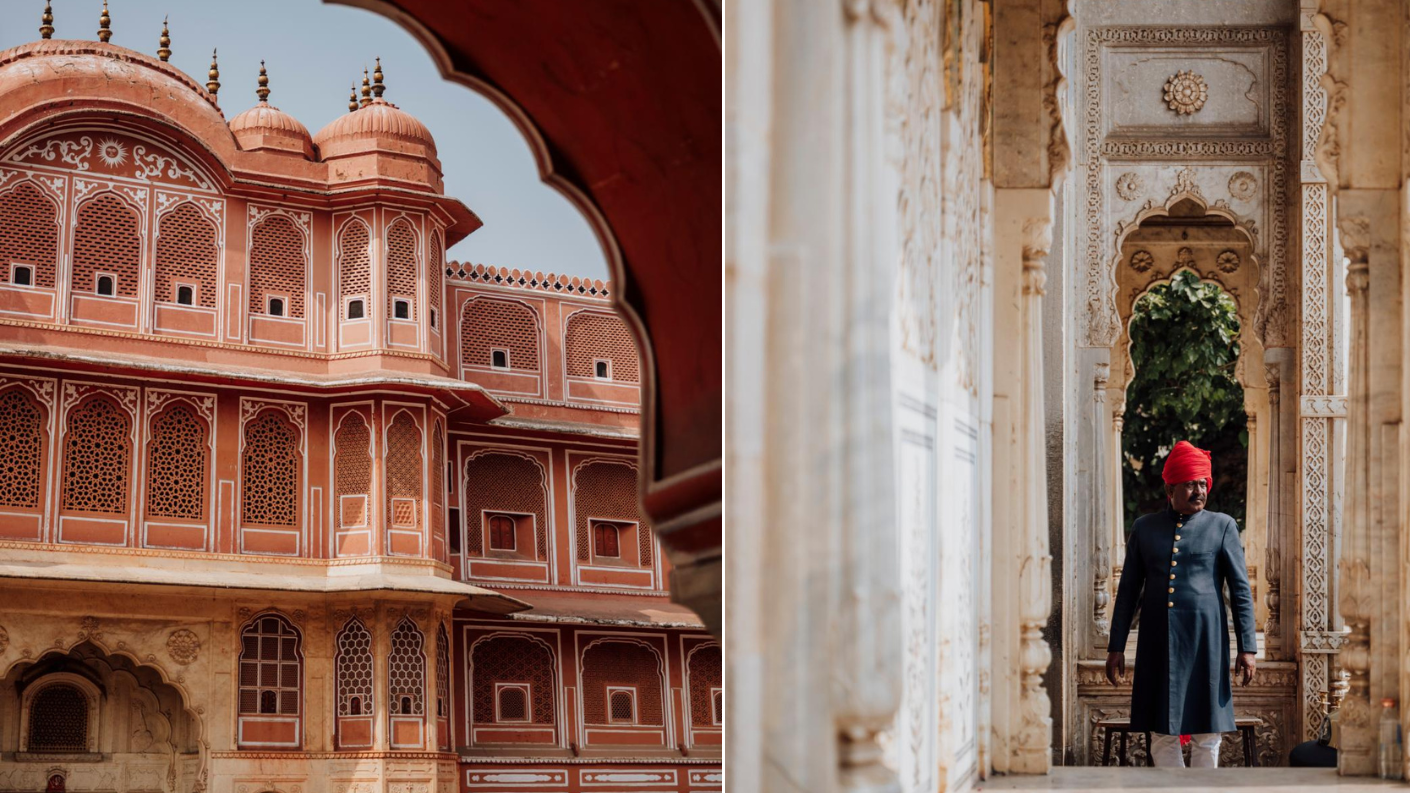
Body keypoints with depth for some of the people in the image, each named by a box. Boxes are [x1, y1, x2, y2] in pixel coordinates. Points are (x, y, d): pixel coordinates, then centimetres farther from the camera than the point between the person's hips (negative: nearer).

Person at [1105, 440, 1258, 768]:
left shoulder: (1222, 526, 4)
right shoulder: (1144, 528, 9)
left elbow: (1241, 590, 2)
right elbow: (1128, 591, 11)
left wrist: (1247, 648, -4)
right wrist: (1116, 647, 7)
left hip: (1205, 640, -2)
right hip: (1158, 643, 2)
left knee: (1207, 734, 2)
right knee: (1162, 734, 2)